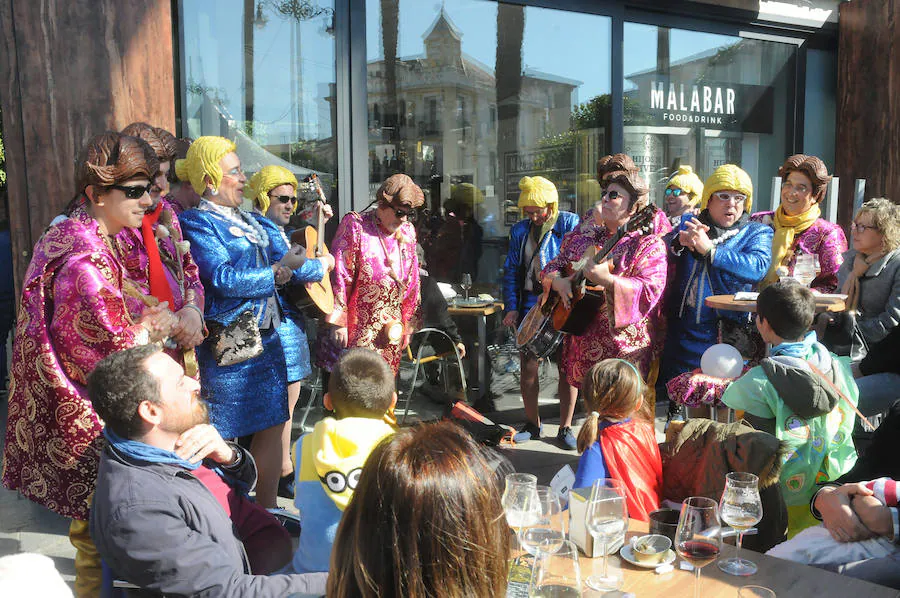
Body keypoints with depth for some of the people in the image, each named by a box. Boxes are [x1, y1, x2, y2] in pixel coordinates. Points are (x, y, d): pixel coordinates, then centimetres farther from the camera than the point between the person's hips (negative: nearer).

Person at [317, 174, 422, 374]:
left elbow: (412, 283, 16)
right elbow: (339, 276, -10)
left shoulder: (407, 232, 11)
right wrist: (338, 322, -14)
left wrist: (408, 324, 16)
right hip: (358, 331, -5)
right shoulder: (354, 225, -6)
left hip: (393, 329, 5)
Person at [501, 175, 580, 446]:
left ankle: (565, 427, 16)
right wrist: (511, 307, 2)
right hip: (530, 305, 3)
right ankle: (532, 424, 22)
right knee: (527, 368, 4)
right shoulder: (520, 230, 10)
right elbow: (511, 271, 12)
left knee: (567, 367, 2)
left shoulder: (570, 224, -2)